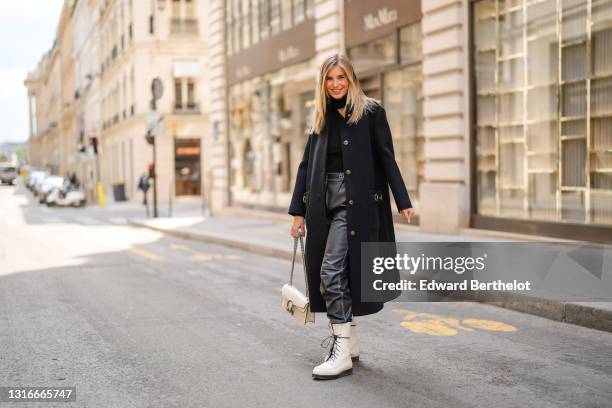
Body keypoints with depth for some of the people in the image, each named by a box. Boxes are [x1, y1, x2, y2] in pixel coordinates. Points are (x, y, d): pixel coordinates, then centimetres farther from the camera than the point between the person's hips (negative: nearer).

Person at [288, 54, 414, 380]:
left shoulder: (371, 112, 2)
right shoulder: (321, 118, 16)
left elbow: (386, 159, -1)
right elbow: (306, 165, 14)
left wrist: (402, 201, -5)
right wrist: (298, 212, 10)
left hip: (356, 201, -6)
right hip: (324, 201, 6)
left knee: (331, 272, -15)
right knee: (336, 273, 8)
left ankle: (342, 354, -11)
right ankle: (349, 343, 20)